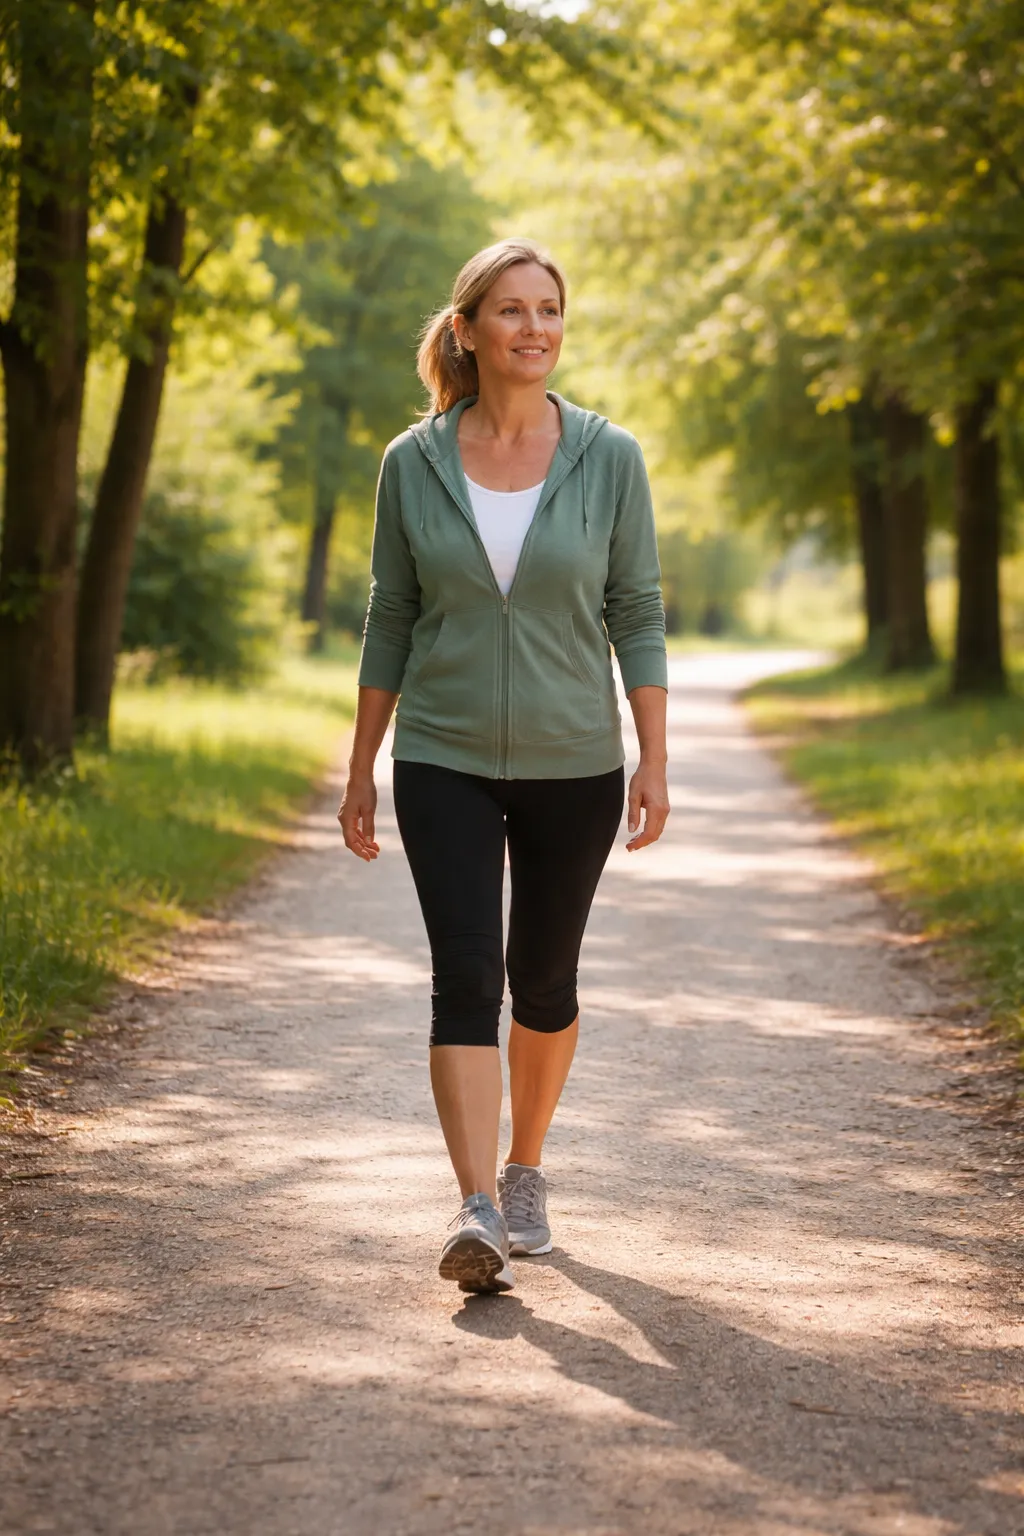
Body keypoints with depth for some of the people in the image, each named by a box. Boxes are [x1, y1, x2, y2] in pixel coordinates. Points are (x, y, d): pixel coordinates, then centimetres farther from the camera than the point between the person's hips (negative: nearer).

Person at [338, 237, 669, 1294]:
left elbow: (637, 614, 0)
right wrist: (359, 769, 5)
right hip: (445, 765, 0)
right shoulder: (413, 464, -2)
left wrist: (655, 760, -6)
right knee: (465, 977, -13)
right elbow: (390, 621, 5)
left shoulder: (609, 459, -3)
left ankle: (524, 1171, 32)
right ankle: (477, 1211, -17)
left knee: (544, 979, 12)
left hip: (574, 767, 1)